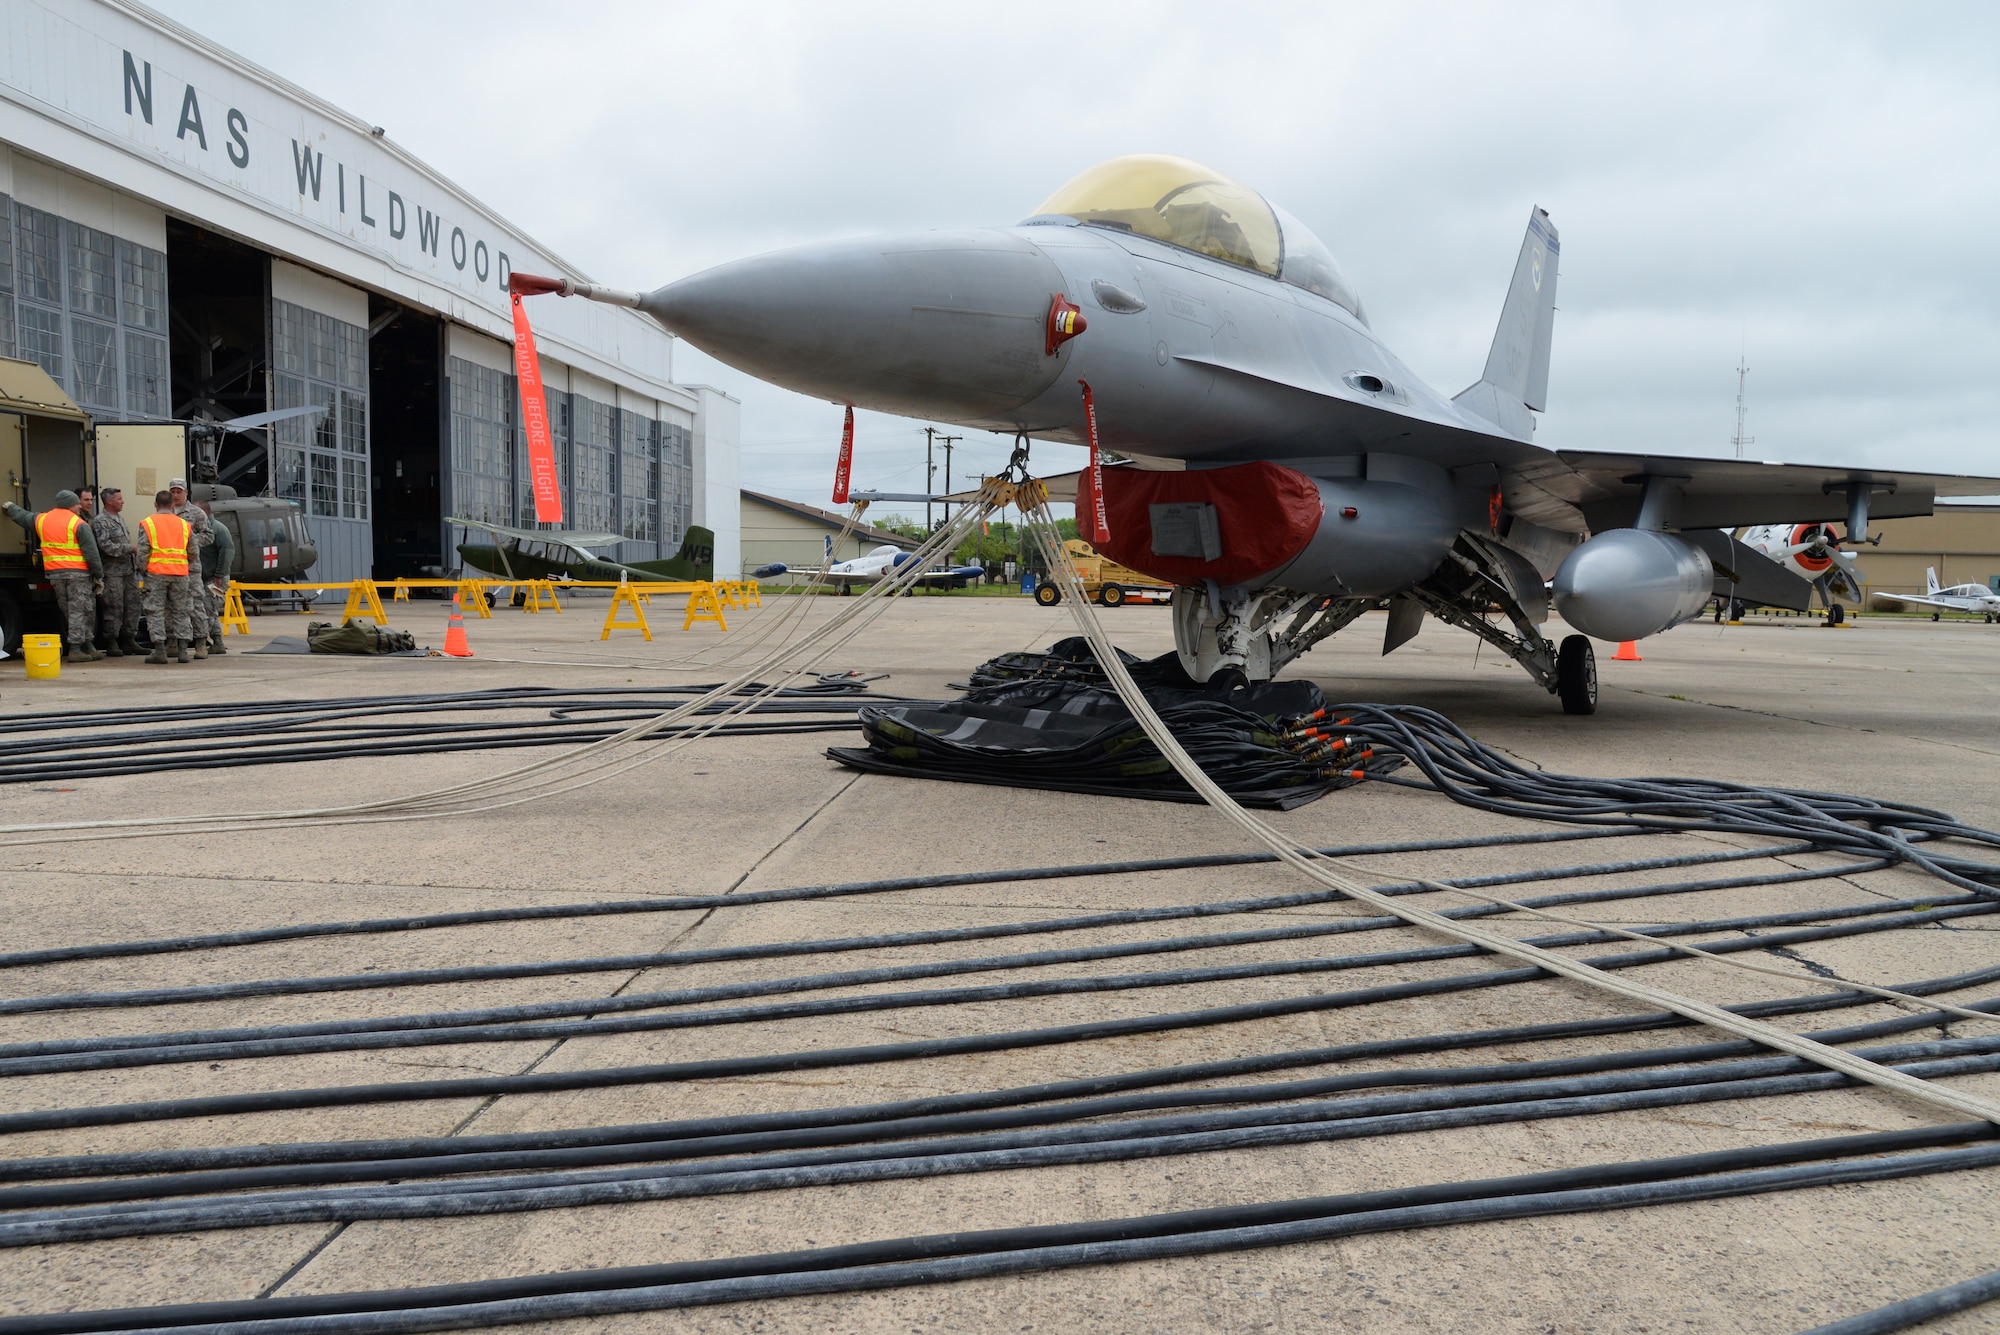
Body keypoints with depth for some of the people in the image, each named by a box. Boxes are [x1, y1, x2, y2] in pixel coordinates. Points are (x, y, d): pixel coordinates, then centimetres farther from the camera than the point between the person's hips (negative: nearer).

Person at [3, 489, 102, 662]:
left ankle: (86, 647, 19)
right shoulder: (79, 524, -8)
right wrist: (99, 575, -6)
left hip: (54, 574, 7)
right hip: (77, 573, -7)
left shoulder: (41, 520, 11)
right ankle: (75, 649, -8)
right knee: (79, 610, -4)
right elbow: (92, 553, -12)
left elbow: (22, 516, 32)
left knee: (69, 612, 13)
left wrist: (10, 507, 54)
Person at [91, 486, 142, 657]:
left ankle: (129, 641, 14)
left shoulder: (119, 519, 19)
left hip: (128, 570, 8)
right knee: (114, 608, -5)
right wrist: (130, 549, -14)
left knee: (132, 605, 7)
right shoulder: (100, 521, -8)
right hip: (113, 572, -8)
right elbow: (106, 546, -17)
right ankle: (111, 644, 1)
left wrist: (135, 565, 18)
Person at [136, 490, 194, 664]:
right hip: (180, 573, 3)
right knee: (180, 611, 8)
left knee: (156, 611, 2)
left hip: (156, 573, -3)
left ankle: (160, 650, -3)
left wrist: (141, 565, 12)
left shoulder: (147, 523, 0)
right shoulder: (184, 524, 9)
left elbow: (143, 553, -5)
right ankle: (182, 650, 5)